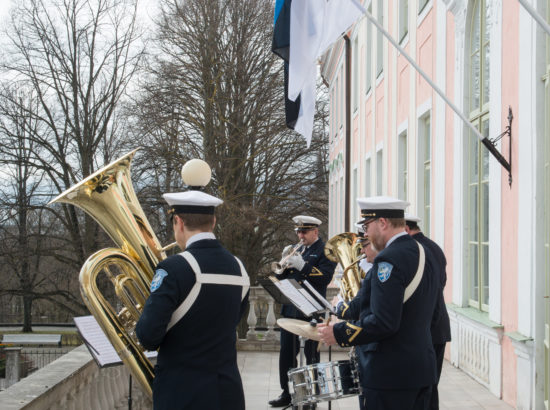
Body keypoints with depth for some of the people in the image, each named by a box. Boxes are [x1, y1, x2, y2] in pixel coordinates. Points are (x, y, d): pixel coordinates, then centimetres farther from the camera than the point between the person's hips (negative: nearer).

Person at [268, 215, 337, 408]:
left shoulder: (325, 251, -4)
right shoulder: (298, 250, 17)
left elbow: (325, 277, -18)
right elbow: (284, 277, 16)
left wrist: (302, 266, -25)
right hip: (289, 309, 7)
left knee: (311, 354, 2)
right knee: (287, 352, 9)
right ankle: (287, 393, 18)